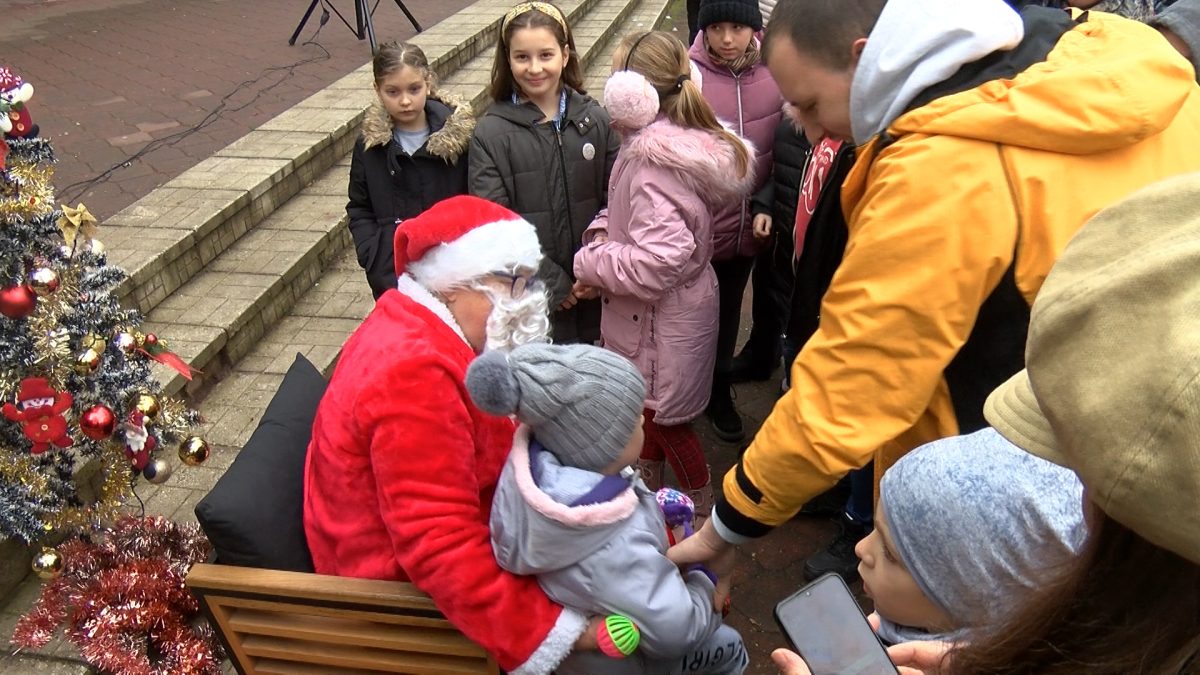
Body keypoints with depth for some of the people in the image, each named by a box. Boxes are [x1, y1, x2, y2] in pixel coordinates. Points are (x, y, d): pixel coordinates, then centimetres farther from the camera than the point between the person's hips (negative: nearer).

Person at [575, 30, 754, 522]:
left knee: (665, 416, 11)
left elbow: (658, 262, -33)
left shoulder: (653, 162, -28)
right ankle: (647, 492, 48)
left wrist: (590, 262, -19)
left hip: (663, 319, -9)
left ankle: (703, 513, 33)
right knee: (648, 408, 26)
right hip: (658, 314, 9)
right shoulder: (687, 141, 1)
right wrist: (602, 229, -7)